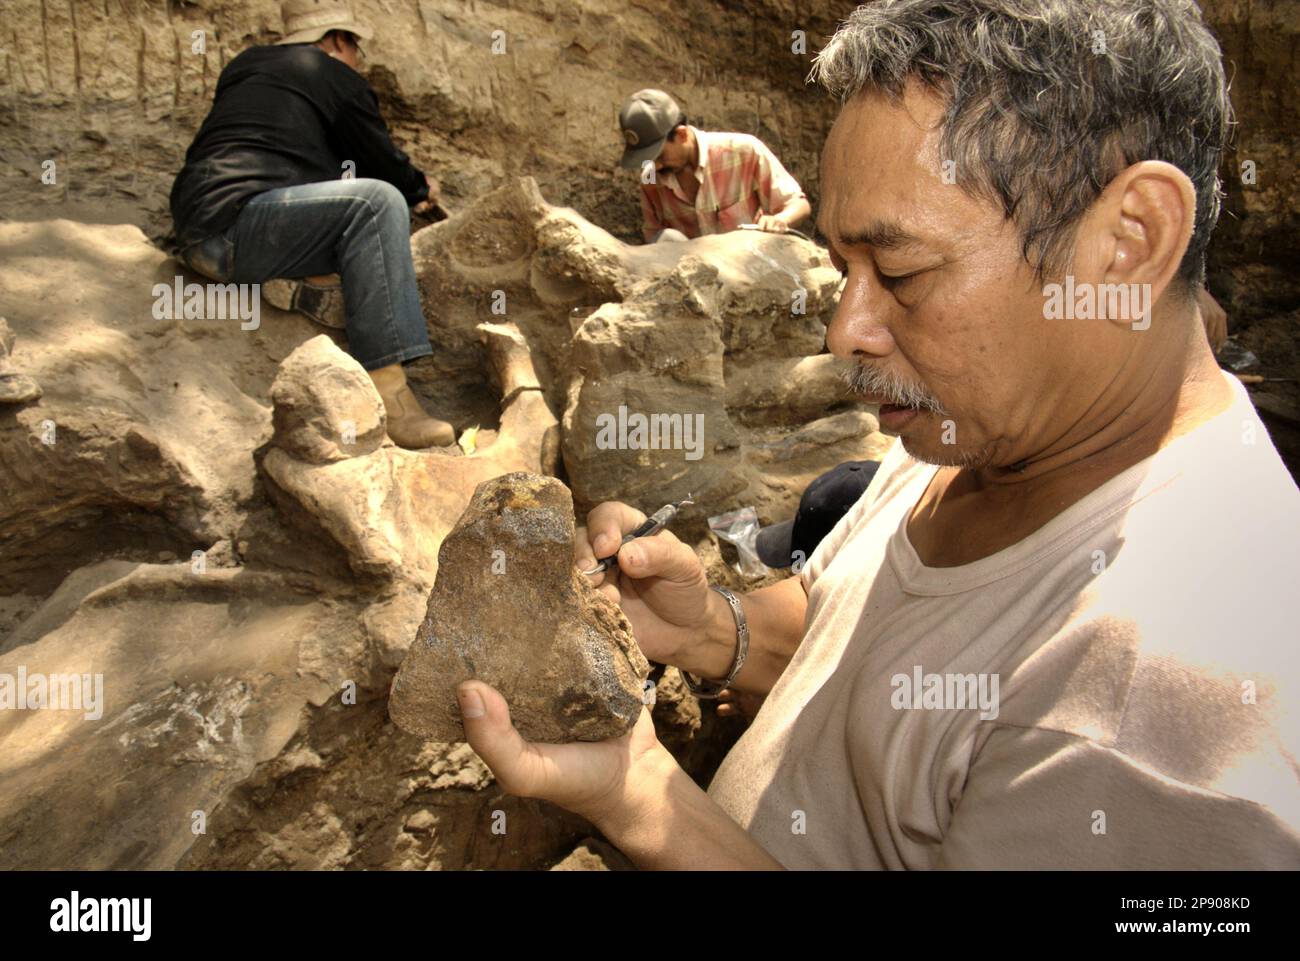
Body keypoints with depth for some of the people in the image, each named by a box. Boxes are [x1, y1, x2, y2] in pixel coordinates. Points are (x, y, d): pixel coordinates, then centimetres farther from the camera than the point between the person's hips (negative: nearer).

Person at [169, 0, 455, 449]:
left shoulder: (244, 65, 27)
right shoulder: (339, 79, 2)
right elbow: (382, 161, 10)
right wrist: (420, 188, 32)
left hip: (195, 232, 9)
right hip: (233, 226, -9)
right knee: (378, 203, -17)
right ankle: (387, 396, -29)